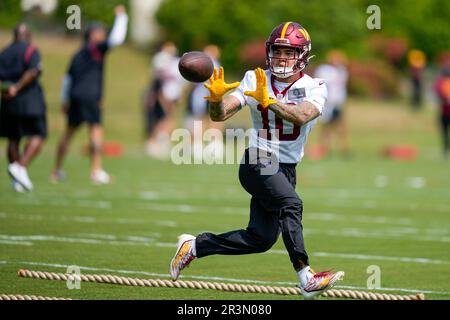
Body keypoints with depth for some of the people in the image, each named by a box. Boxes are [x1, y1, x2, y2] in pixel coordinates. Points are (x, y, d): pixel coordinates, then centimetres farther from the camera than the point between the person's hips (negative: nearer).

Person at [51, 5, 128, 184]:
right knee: (96, 130, -9)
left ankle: (56, 170, 19)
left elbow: (68, 79, 23)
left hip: (75, 96, 8)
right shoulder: (96, 48, -2)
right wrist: (121, 17, -2)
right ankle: (96, 170, -18)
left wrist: (65, 101, 29)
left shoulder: (78, 55, 20)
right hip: (90, 97, -8)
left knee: (69, 132, 14)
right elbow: (116, 38, -14)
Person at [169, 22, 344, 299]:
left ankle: (195, 245, 22)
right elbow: (221, 115, -8)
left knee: (261, 238, 3)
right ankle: (307, 280, -36)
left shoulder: (314, 88, -2)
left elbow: (301, 117, -24)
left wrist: (268, 101, -37)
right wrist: (216, 98, -30)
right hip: (258, 163, -4)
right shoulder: (255, 80, -1)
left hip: (286, 169, 4)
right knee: (291, 204, -29)